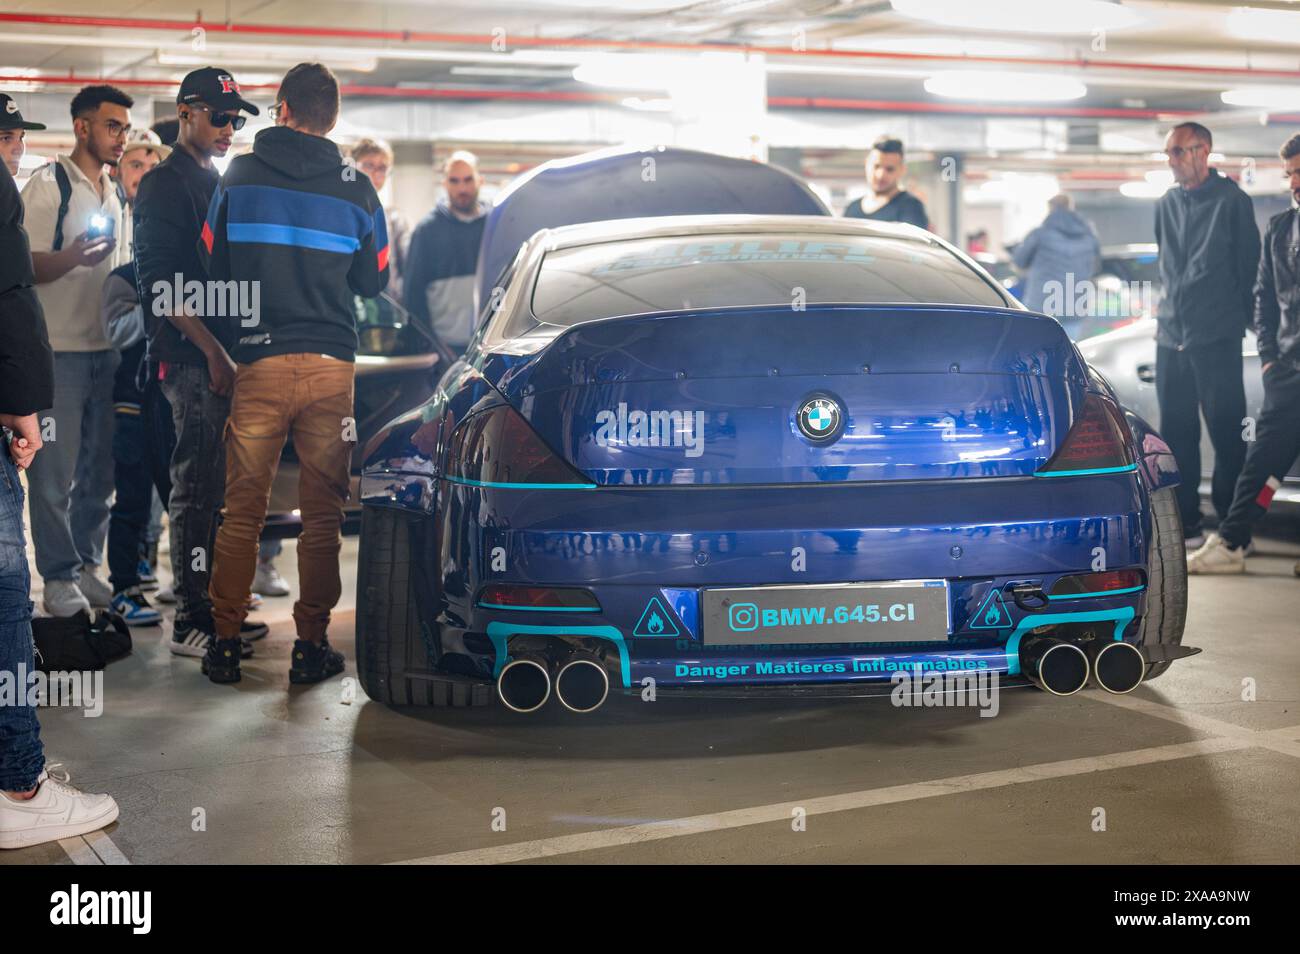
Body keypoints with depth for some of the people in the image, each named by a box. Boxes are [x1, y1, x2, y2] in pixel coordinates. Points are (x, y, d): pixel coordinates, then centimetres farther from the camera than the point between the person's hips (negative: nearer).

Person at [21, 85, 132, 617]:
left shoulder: (115, 194, 17)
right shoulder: (48, 185, -5)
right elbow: (26, 266, -10)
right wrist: (73, 257, -27)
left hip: (106, 349, 7)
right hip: (59, 349, -7)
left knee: (99, 469, 10)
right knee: (56, 472, -3)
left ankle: (87, 566, 20)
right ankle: (59, 578, 4)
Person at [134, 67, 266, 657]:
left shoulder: (215, 185, 21)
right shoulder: (165, 186, -6)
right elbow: (163, 284, -15)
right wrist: (213, 351, -19)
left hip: (221, 356, 9)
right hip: (191, 359, -9)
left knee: (211, 488, 11)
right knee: (196, 487, -8)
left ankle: (211, 608, 18)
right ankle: (190, 620, -5)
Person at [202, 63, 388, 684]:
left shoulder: (239, 178, 1)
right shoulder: (356, 191, 1)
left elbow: (214, 267, 9)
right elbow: (373, 281, 13)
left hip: (259, 364, 0)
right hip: (332, 368, 0)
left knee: (242, 510, 7)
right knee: (322, 513, 5)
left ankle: (225, 643, 8)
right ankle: (311, 645, 7)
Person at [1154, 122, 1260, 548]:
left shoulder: (1231, 200, -2)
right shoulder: (1166, 205, 14)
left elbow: (1249, 265, -1)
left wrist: (1246, 320, -1)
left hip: (1217, 337, -6)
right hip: (1171, 337, 6)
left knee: (1226, 430, -3)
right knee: (1176, 432, 6)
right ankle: (1184, 522, 13)